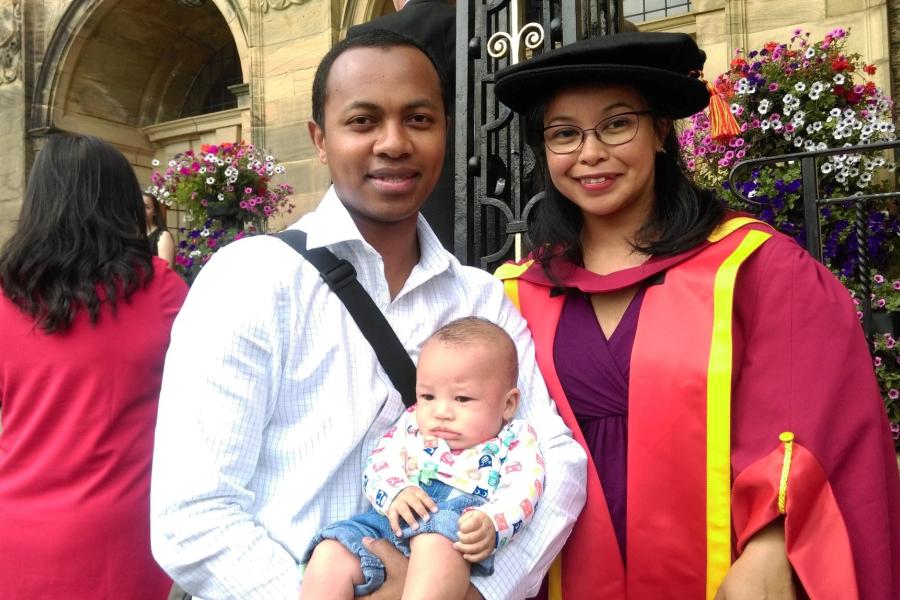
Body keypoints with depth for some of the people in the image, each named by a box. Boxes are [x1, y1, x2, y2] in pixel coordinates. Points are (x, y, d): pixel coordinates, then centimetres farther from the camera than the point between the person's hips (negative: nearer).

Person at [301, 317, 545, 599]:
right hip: (391, 520, 5)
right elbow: (379, 465, 13)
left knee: (436, 542, -40)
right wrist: (394, 493, -13)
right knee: (330, 554, -21)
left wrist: (491, 524, -26)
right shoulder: (412, 425, 25)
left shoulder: (515, 440, 13)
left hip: (460, 523, -4)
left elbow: (522, 490, -3)